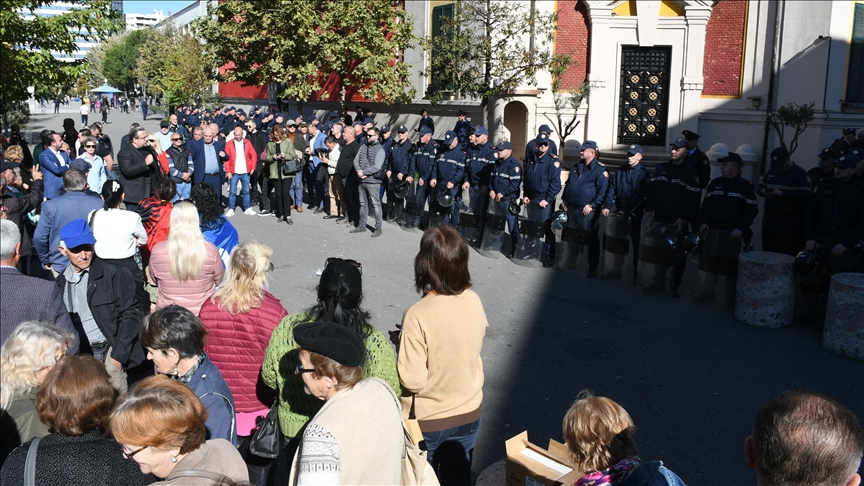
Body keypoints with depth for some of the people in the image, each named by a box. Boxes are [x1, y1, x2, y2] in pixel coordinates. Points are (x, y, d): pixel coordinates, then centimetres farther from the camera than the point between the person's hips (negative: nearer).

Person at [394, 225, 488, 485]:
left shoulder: (418, 315, -28)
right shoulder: (474, 302, -11)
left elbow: (412, 380, -24)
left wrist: (402, 341, -7)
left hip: (428, 421, -4)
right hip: (469, 414, 4)